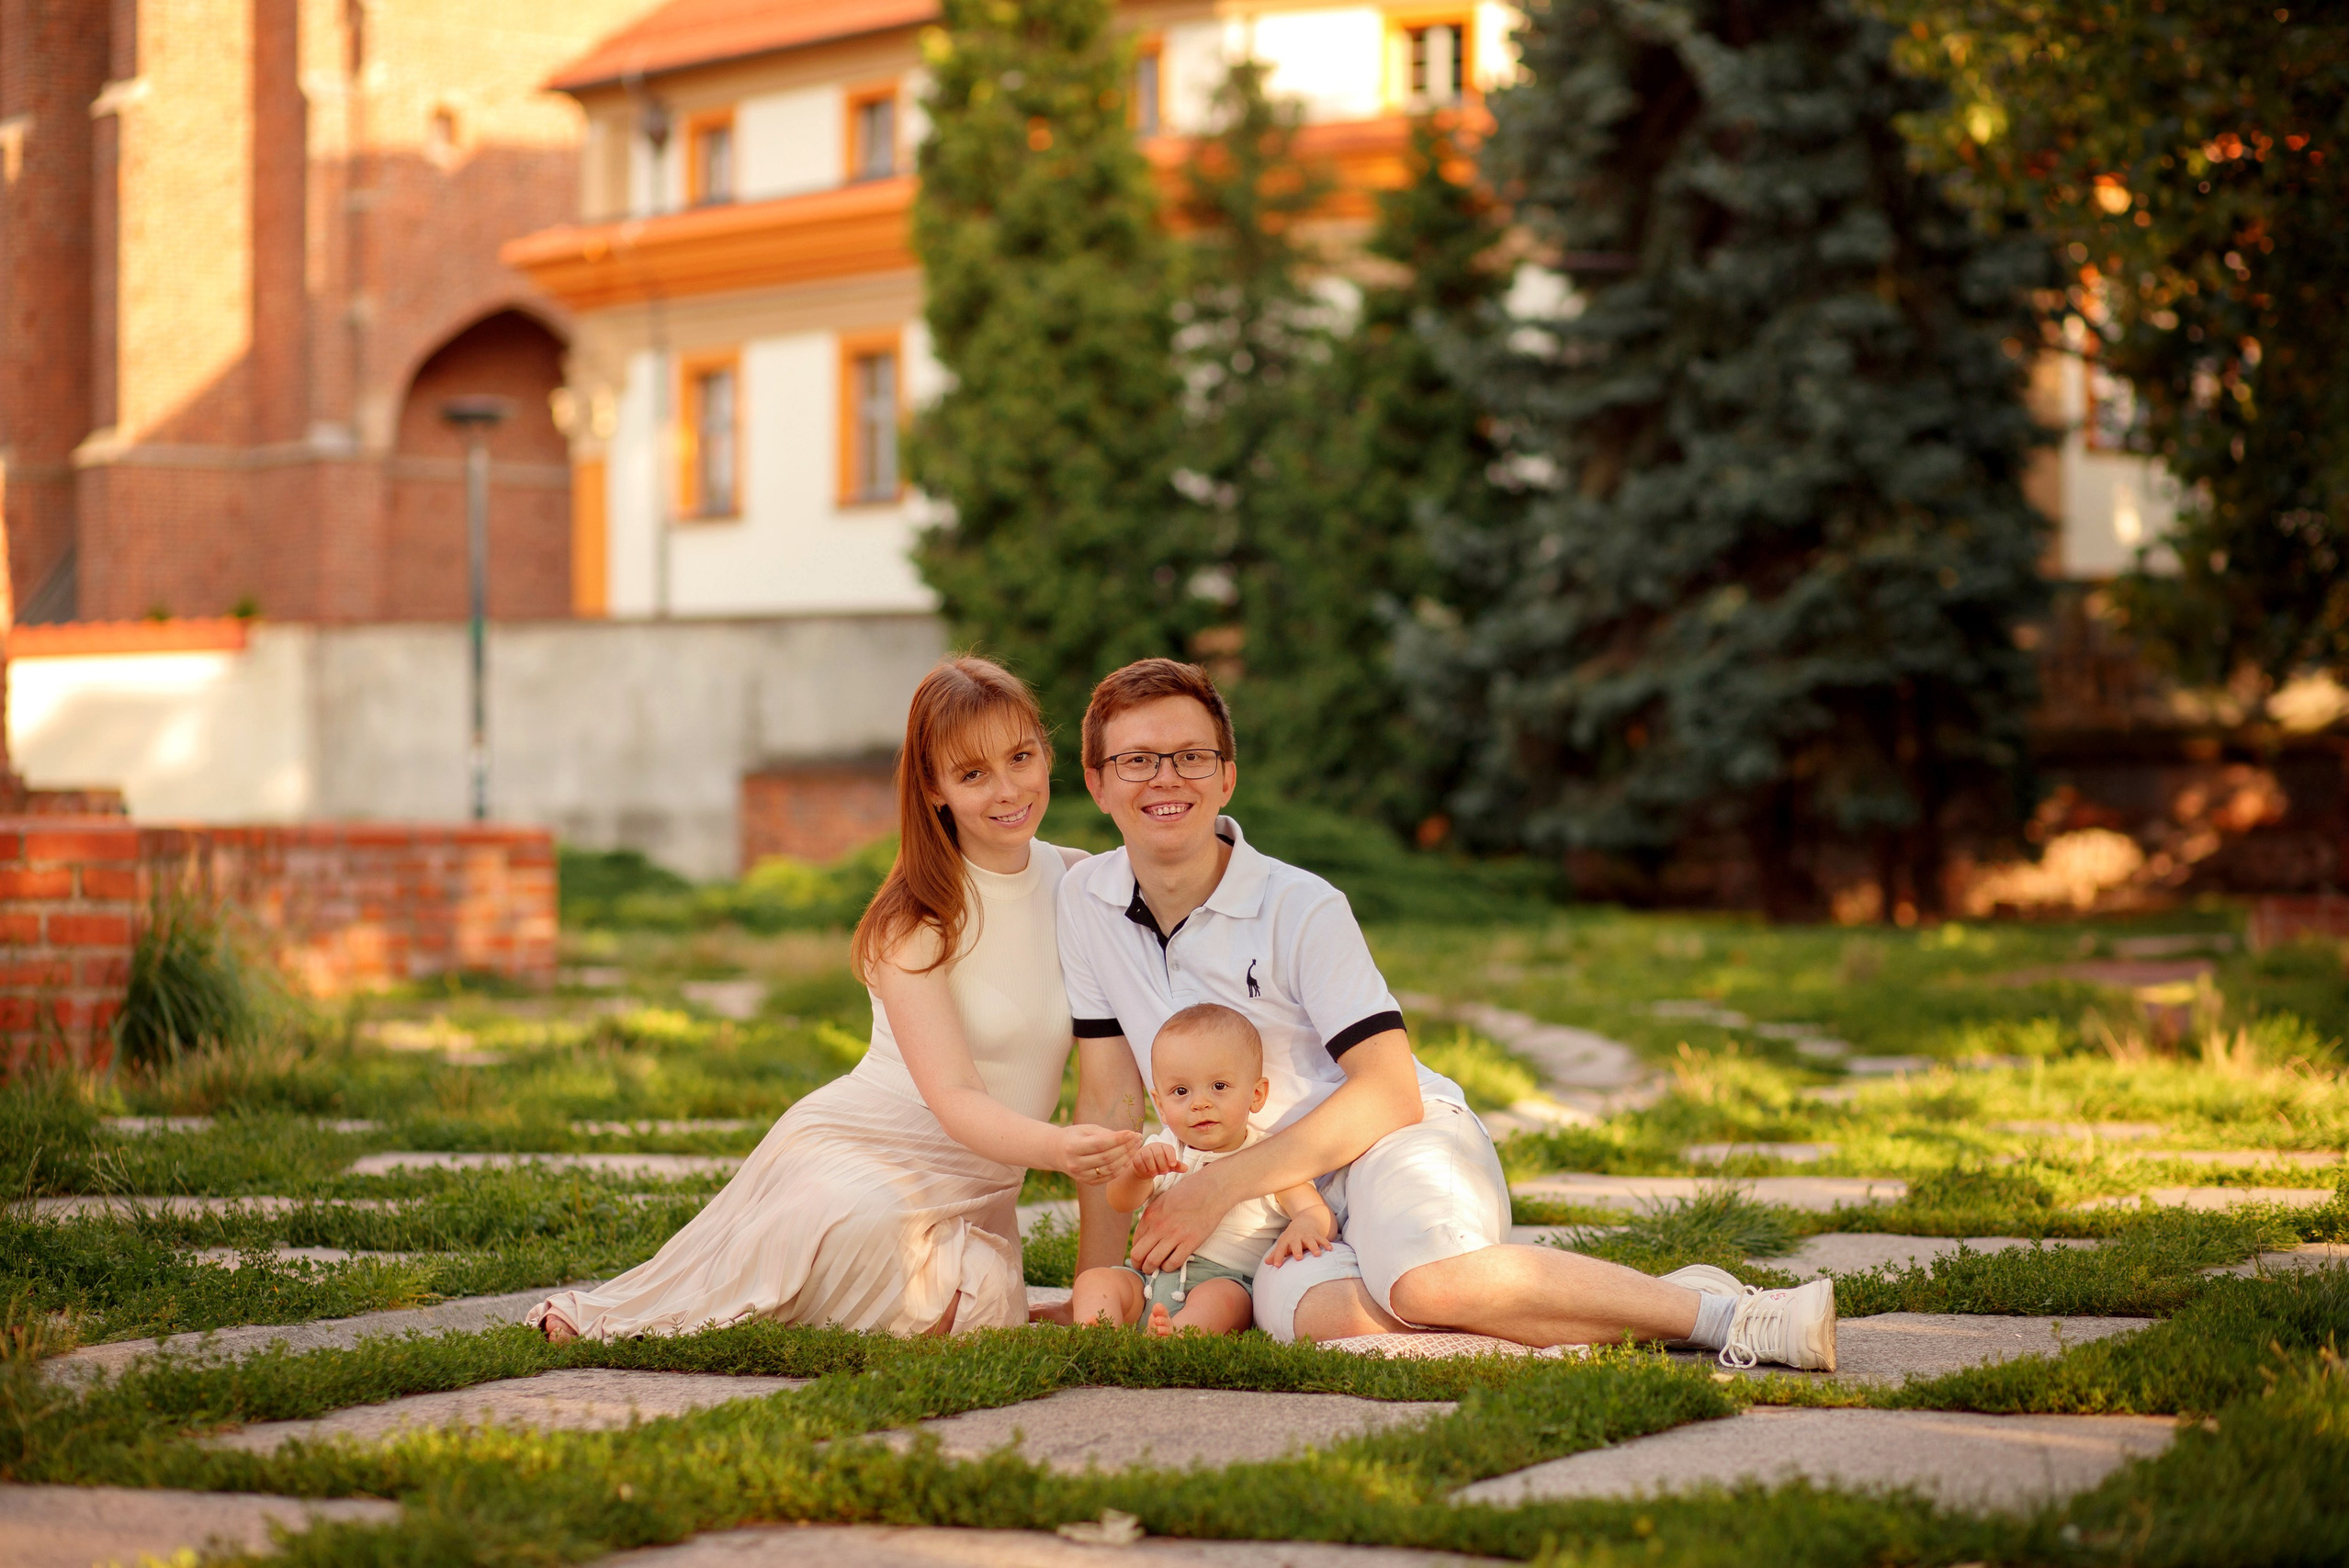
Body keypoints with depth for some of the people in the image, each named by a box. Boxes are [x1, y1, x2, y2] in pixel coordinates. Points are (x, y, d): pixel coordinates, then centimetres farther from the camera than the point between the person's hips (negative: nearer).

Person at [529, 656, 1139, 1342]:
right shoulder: (916, 918, -13)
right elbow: (953, 1098, -23)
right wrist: (1058, 1148, -41)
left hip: (977, 1194, 5)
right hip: (856, 1148, -5)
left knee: (976, 1312, -27)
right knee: (866, 1220, -40)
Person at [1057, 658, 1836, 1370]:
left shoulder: (1301, 908, -10)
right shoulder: (1084, 901, 2)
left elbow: (1389, 1093, -14)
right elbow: (1108, 1097, 6)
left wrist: (1219, 1185, -19)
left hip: (1399, 1142, -3)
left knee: (1424, 1282, -40)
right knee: (1311, 1311, -36)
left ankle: (1719, 1313, -27)